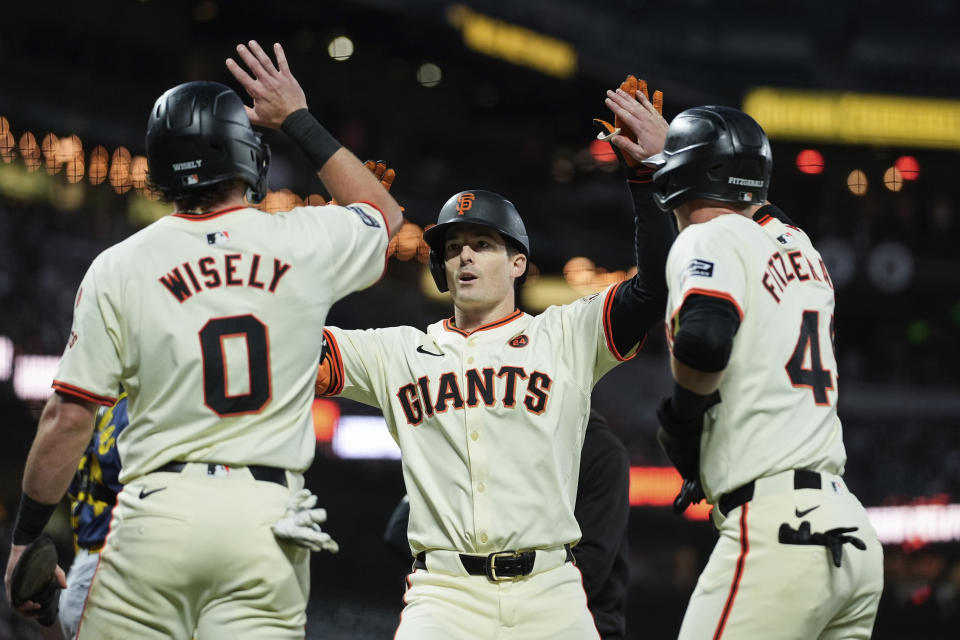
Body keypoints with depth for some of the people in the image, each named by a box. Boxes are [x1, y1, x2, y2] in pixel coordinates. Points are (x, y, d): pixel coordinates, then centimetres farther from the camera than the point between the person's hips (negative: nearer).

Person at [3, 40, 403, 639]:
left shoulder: (118, 268, 2)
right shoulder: (306, 243, 6)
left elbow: (68, 417, 0)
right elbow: (386, 214, 30)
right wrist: (299, 119, 33)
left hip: (157, 513, -1)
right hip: (268, 519, 1)